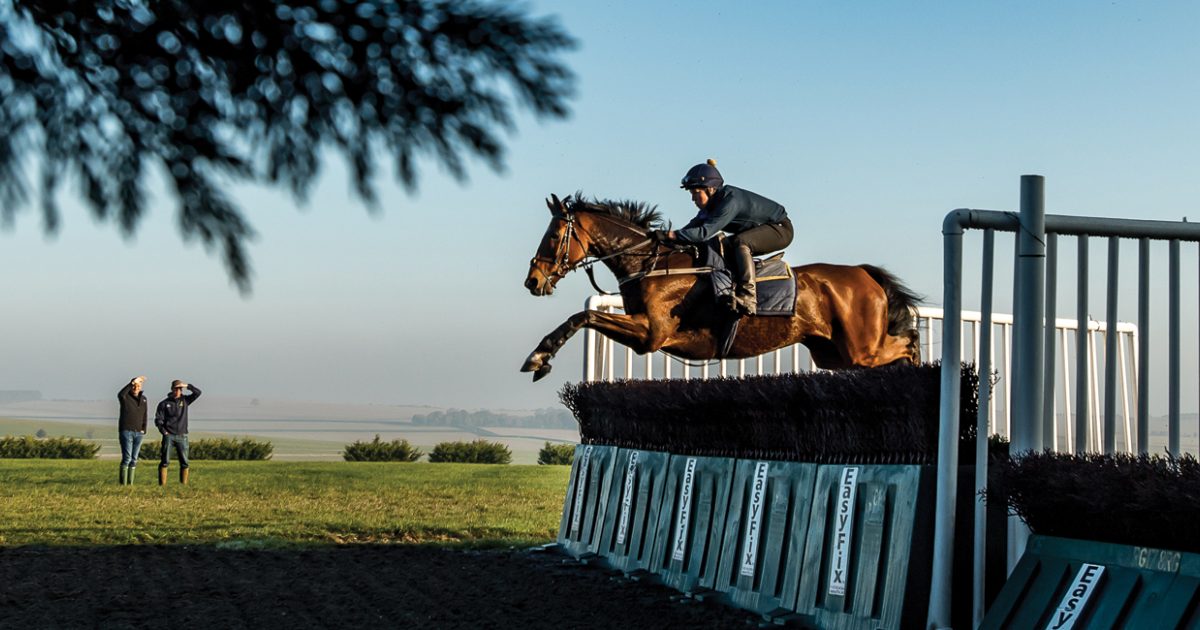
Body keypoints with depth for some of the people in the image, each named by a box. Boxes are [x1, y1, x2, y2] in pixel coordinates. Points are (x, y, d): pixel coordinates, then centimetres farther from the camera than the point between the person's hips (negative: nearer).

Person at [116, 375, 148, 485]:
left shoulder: (143, 398, 12)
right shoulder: (125, 397, -5)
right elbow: (120, 394, -31)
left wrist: (144, 429, 6)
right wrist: (132, 383, -39)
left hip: (138, 433, 5)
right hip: (126, 431, -5)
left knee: (134, 459, 6)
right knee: (127, 457, -14)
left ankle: (130, 483, 10)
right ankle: (123, 483, -13)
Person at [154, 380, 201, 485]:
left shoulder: (185, 400, 9)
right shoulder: (164, 403, 4)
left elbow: (198, 392, 0)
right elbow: (158, 419, 2)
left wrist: (187, 386, -12)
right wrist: (164, 431, -9)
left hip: (182, 437, 2)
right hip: (169, 436, -2)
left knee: (184, 462, -1)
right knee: (165, 461, -6)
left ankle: (184, 484, 3)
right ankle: (162, 484, -5)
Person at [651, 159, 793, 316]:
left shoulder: (731, 201, -31)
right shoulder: (713, 203, -1)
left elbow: (705, 232, -38)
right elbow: (695, 225, -2)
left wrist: (670, 235, -41)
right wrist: (667, 237, -16)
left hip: (780, 228, -10)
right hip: (757, 231, 10)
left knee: (740, 242, -33)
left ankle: (748, 298, -37)